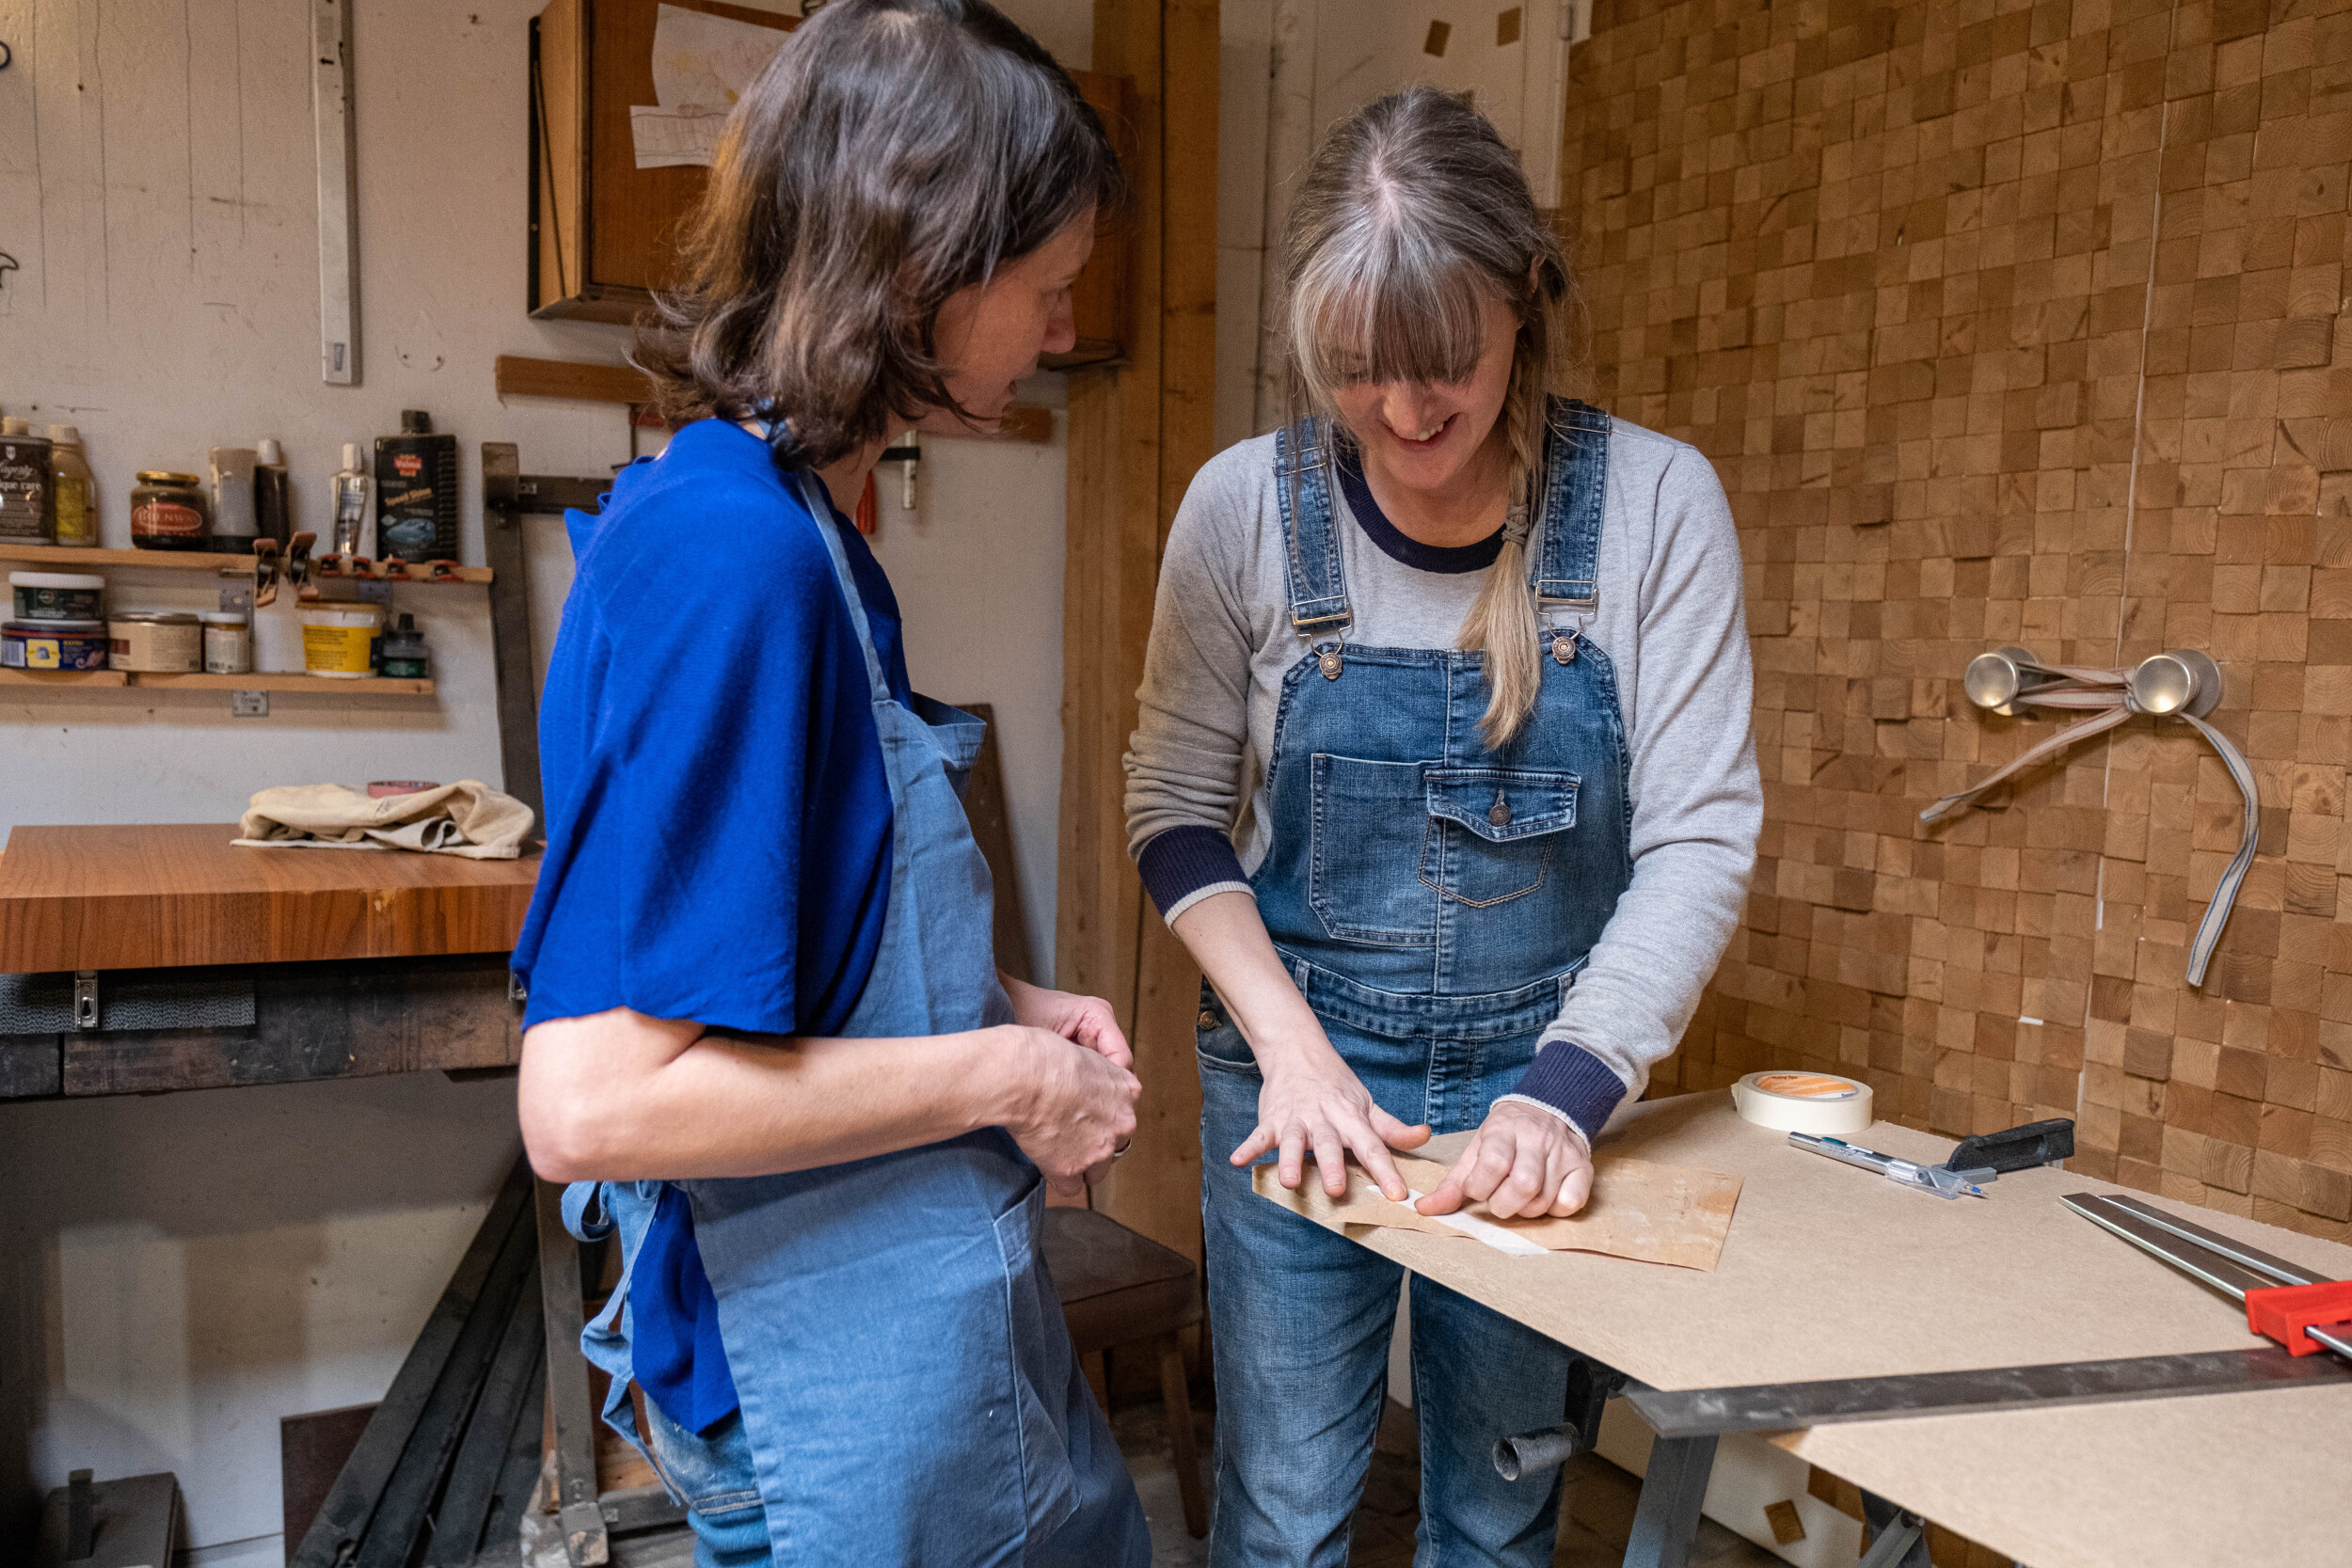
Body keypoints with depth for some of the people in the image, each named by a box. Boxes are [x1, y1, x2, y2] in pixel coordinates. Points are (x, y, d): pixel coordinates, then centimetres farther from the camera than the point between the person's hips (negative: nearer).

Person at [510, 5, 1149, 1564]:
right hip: (847, 1391, -9)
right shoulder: (732, 552, -27)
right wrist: (1001, 1075, -20)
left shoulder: (800, 529, 2)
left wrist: (997, 1006, 2)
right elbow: (590, 1100, -30)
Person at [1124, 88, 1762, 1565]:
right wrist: (1289, 1044, -15)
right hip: (1298, 1066, 0)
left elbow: (1699, 840, -11)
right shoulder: (1248, 506, -10)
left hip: (1540, 1078, 1)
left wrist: (1564, 1091, -21)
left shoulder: (1655, 501, -11)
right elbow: (1177, 810, -3)